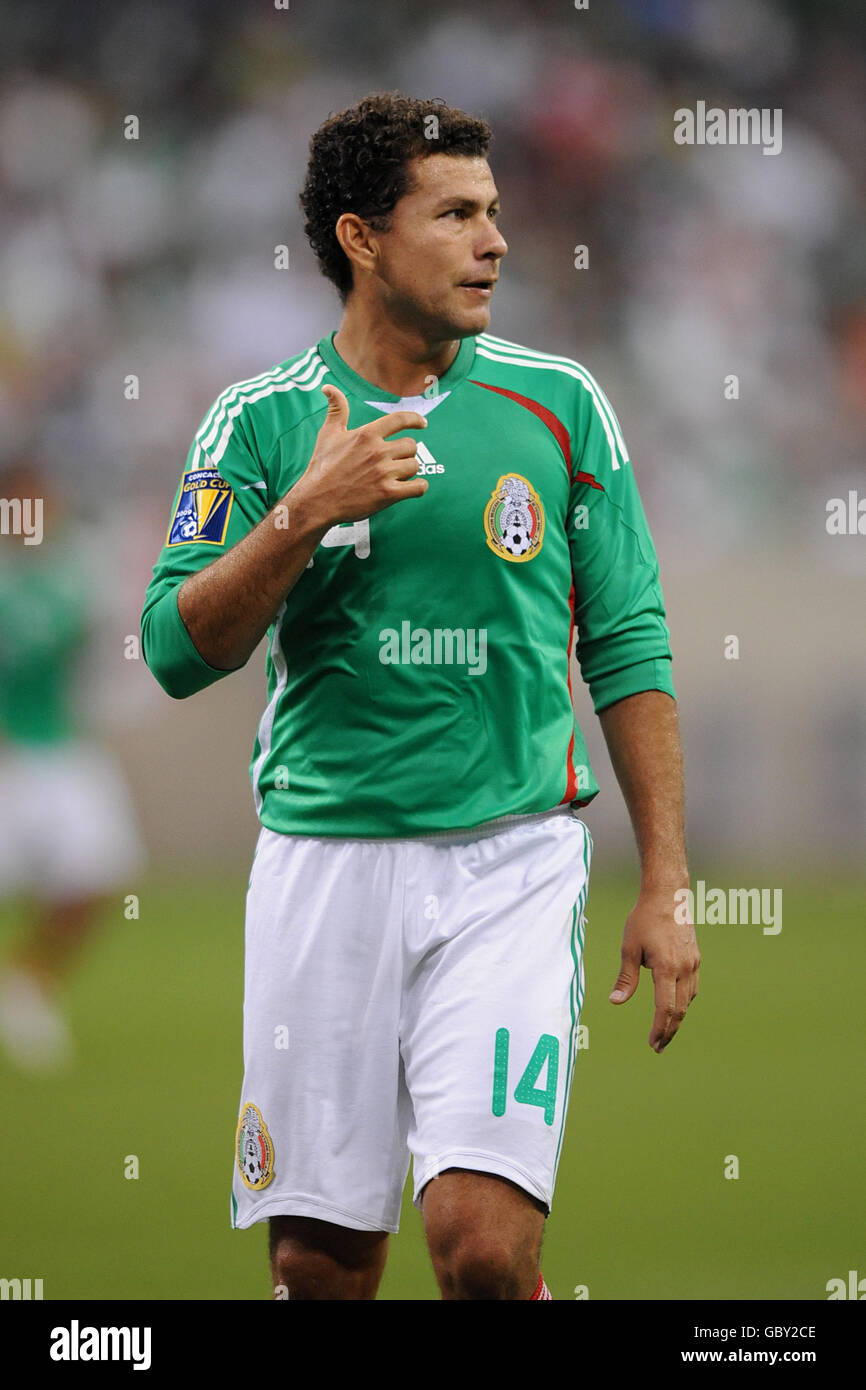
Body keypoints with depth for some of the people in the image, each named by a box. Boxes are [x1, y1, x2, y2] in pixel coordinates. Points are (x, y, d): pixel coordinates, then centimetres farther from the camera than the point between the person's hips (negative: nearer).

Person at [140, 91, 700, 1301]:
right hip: (324, 862, 1)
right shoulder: (260, 422, 3)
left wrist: (664, 886, 2)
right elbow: (179, 653, -2)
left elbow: (629, 648, 7)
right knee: (321, 1260, 4)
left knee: (482, 1235, -17)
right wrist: (303, 516, -16)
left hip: (511, 861, -1)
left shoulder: (560, 405, 4)